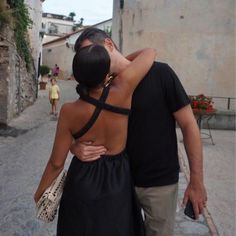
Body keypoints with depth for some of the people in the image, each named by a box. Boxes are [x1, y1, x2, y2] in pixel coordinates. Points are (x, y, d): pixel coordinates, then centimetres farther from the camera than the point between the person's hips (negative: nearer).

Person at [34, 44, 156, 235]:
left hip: (83, 179, 0)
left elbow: (57, 162, -13)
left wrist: (40, 191, 5)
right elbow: (150, 52, -8)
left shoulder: (70, 112, -23)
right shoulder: (123, 89, -25)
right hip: (117, 179, 1)